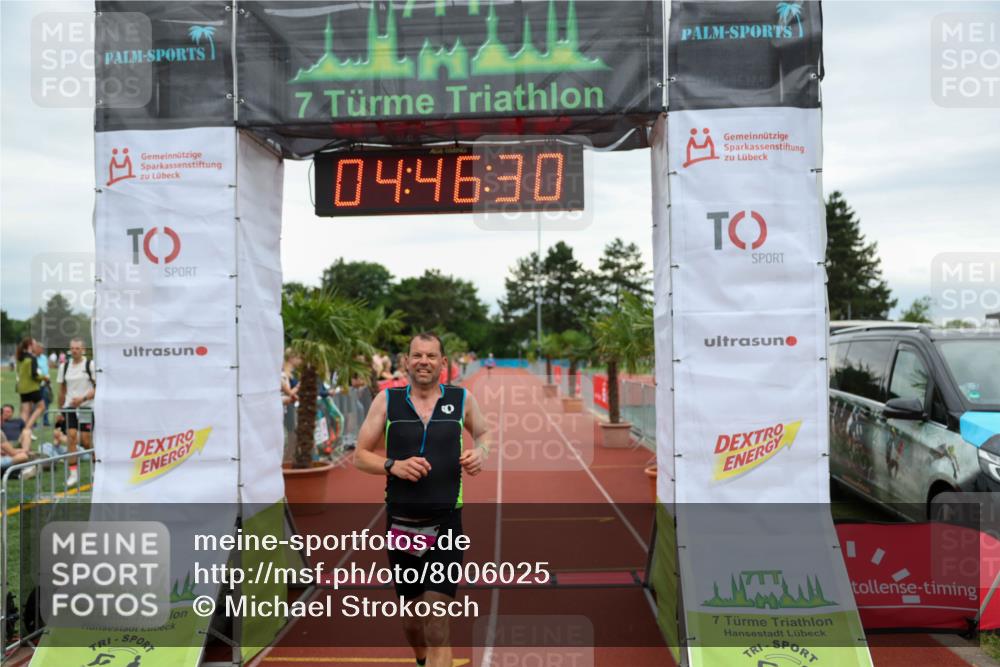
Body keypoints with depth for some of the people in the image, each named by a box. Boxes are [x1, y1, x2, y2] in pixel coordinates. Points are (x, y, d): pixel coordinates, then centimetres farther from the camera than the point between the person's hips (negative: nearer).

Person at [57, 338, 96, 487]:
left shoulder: (91, 364, -4)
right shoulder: (64, 366, 8)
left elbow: (98, 387, -8)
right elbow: (62, 389, 14)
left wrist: (82, 399, -19)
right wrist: (61, 408, 14)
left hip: (87, 407, -3)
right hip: (70, 407, 3)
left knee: (85, 439, -3)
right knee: (71, 436, -9)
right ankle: (73, 473, -5)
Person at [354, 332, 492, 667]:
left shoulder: (462, 399, 0)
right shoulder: (386, 400, -1)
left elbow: (484, 432, 18)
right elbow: (360, 456, 3)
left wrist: (480, 451, -5)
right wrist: (392, 465, -16)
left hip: (445, 524, -1)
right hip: (400, 522, 2)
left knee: (436, 624, -7)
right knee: (412, 617, 19)